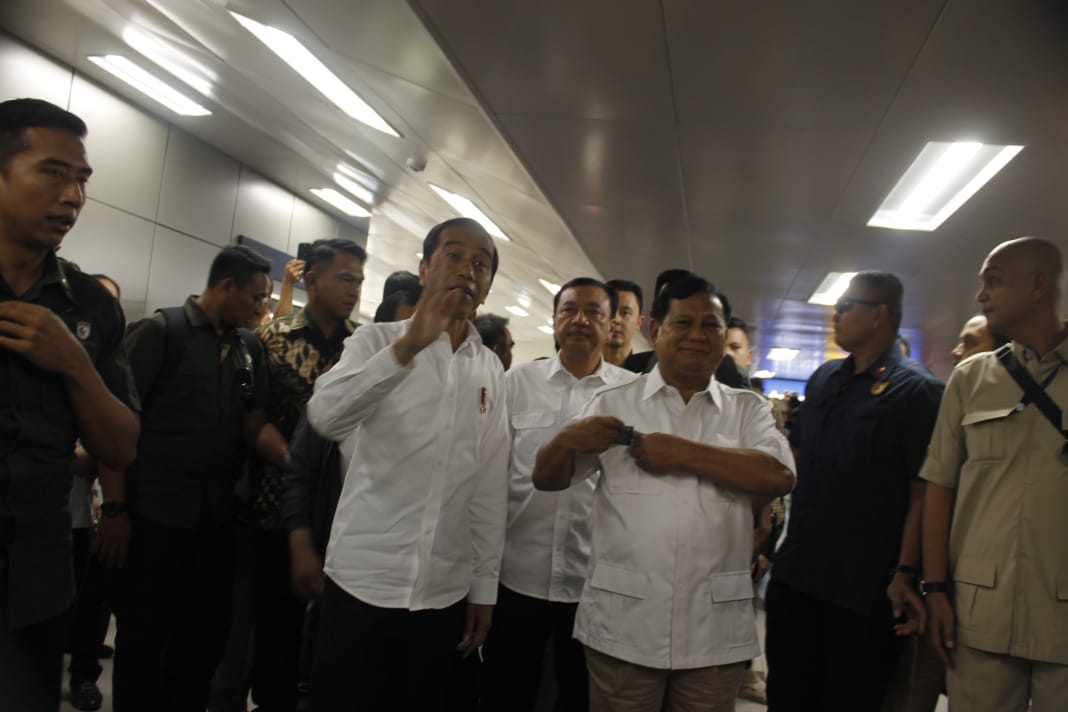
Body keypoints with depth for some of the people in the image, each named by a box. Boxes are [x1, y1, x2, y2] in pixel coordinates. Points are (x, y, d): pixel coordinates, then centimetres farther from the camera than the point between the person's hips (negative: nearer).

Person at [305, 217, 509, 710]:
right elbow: (326, 417, -21)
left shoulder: (491, 370, 8)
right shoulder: (377, 340, -1)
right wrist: (408, 345, -32)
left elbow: (490, 486, 8)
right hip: (362, 581, -3)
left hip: (446, 594, 3)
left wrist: (484, 588, 7)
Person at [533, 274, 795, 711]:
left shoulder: (747, 410, 7)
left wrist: (684, 451, -15)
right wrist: (568, 440, -18)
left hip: (716, 633, 1)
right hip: (622, 624, -1)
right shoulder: (613, 402, 4)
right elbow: (547, 478, 3)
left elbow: (779, 477, -10)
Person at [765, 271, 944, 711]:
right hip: (794, 575, 6)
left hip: (865, 588, -6)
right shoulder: (823, 379, 11)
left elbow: (923, 491, -14)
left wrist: (906, 574, -19)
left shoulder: (915, 390, -10)